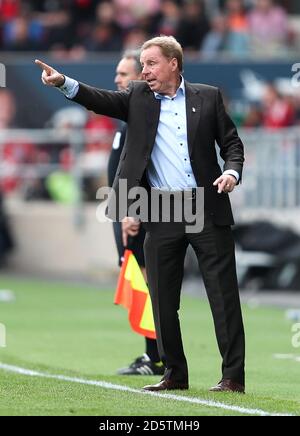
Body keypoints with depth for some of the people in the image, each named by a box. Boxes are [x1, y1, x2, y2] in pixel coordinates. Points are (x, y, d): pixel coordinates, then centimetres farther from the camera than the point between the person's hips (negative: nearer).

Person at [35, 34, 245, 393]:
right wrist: (64, 83, -22)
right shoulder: (138, 98, 9)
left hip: (208, 211, -2)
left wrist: (232, 171, -11)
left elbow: (231, 143, 9)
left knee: (223, 295, -2)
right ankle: (175, 374, 16)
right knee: (163, 299, 5)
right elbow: (101, 101, -6)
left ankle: (233, 376, 1)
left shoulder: (208, 97, 6)